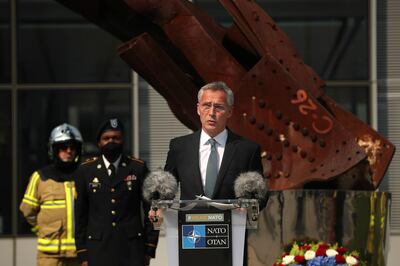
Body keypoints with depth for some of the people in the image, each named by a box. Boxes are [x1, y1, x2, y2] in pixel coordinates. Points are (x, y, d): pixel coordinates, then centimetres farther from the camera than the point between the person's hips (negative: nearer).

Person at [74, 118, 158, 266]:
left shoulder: (138, 168, 6)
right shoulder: (86, 170, 8)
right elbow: (80, 214, 9)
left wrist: (149, 249, 3)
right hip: (98, 250, 0)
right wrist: (83, 254, 4)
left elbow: (150, 210, 7)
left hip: (132, 250, 0)